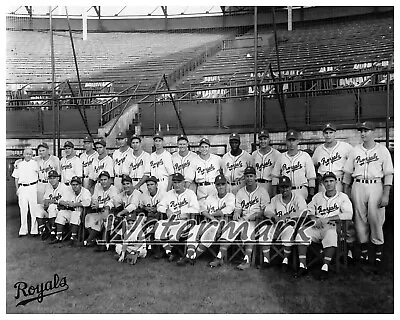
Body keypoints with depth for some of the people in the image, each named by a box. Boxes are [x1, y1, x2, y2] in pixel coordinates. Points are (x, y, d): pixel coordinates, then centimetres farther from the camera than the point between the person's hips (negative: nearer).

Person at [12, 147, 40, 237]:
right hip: (22, 188, 3)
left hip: (33, 187, -3)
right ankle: (23, 230, 12)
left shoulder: (35, 163, 5)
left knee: (34, 208, -4)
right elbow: (16, 178, 16)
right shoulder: (19, 164, 13)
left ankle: (34, 230, 3)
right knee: (23, 209, 5)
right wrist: (17, 189, 8)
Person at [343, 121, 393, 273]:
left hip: (375, 187, -3)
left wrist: (386, 195, -7)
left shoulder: (382, 150, 4)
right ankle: (364, 252, 16)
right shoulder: (355, 150, 12)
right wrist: (345, 192, 7)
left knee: (376, 220, -4)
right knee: (360, 220, 4)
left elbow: (388, 174, 0)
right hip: (358, 187, 3)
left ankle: (378, 256, 6)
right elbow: (348, 172, 13)